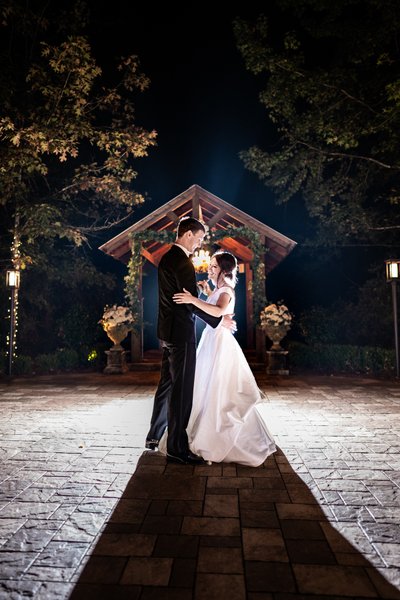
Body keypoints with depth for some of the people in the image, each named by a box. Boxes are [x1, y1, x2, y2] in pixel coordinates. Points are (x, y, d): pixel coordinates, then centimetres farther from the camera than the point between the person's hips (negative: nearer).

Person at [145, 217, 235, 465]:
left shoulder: (167, 258, 13)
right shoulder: (182, 262, -17)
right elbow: (192, 302, -19)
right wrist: (219, 320, -11)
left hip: (168, 330, 10)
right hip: (181, 332, -10)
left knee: (167, 384, 19)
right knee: (182, 389, -2)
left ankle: (154, 436, 31)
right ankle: (177, 448, 8)